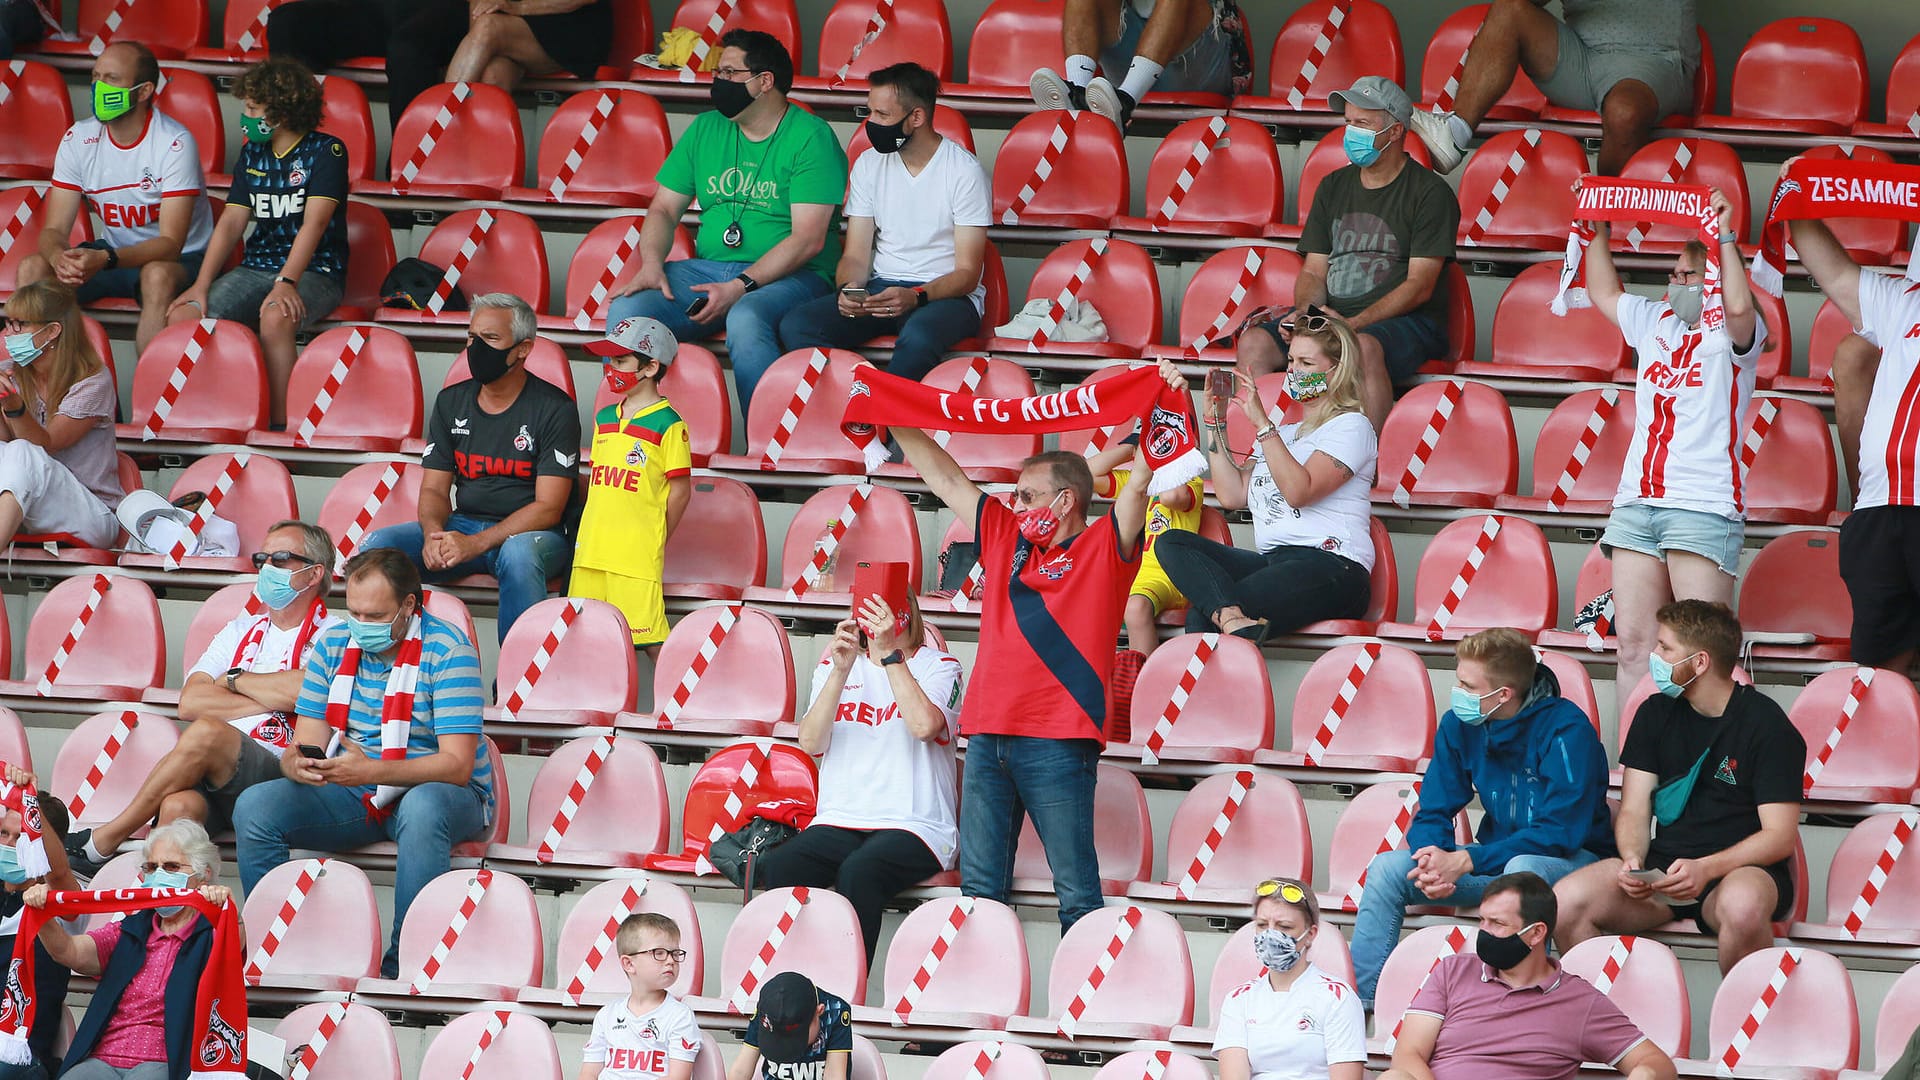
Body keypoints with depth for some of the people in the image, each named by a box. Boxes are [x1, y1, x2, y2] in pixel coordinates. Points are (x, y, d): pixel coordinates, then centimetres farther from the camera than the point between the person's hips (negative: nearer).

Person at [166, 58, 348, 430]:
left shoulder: (326, 152, -6)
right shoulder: (253, 153, 13)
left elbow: (314, 223, -18)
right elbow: (231, 222, 9)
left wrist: (286, 283, -31)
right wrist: (202, 284, -5)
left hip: (315, 272, -6)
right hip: (256, 267, 6)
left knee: (275, 317, -40)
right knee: (182, 317, -20)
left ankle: (279, 426, -33)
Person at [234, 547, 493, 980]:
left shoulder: (447, 650, -13)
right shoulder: (334, 645, 3)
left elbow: (457, 764, -21)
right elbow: (304, 745, 1)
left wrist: (372, 771, -36)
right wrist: (298, 765, -27)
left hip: (440, 793, -5)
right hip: (351, 797, 5)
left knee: (422, 807, -41)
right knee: (254, 806, -19)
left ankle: (400, 968, -35)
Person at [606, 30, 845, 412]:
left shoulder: (811, 138, -5)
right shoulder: (705, 130, 15)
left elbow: (809, 239, -13)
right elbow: (663, 209, 16)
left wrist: (740, 287, -21)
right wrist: (651, 264, -6)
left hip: (791, 277, -6)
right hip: (709, 267, 6)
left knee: (746, 318, -39)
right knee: (625, 310, -21)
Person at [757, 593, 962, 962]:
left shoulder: (937, 666, 7)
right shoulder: (834, 665, 17)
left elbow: (925, 726, -16)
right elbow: (810, 742, 2)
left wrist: (889, 653, -15)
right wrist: (841, 671, -9)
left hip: (914, 825, -3)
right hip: (839, 821, 3)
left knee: (858, 872, -37)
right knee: (778, 868, -29)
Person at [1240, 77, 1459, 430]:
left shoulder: (1430, 193, -2)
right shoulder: (1334, 186, 18)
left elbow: (1420, 286, -9)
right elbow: (1314, 272, 16)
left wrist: (1354, 325, -19)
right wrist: (1303, 314, -7)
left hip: (1404, 321, -6)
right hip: (1331, 317, 6)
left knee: (1364, 347, -39)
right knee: (1254, 342, -17)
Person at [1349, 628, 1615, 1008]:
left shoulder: (1565, 729, -20)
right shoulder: (1459, 726, -1)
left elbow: (1560, 832, -24)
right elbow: (1432, 815, 3)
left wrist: (1463, 861, -27)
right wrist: (1435, 864, -22)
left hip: (1573, 859, -6)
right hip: (1497, 859, 6)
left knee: (1523, 869, -41)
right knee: (1387, 868, -12)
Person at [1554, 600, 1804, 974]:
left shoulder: (1765, 724, -5)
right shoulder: (1657, 714, 12)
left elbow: (1780, 836, -9)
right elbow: (1634, 811, 9)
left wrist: (1706, 869, -24)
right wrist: (1632, 860, -15)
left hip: (1739, 869, -4)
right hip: (1663, 866, 4)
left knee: (1742, 906, -42)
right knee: (1567, 900, -24)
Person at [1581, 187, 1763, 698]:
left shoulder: (1731, 335, 0)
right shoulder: (1654, 321, 19)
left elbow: (1739, 307, -24)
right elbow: (1603, 292, 37)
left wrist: (1724, 236, -17)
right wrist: (1598, 231, 31)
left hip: (1704, 507, -7)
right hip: (1636, 502, 7)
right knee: (1634, 642, 1)